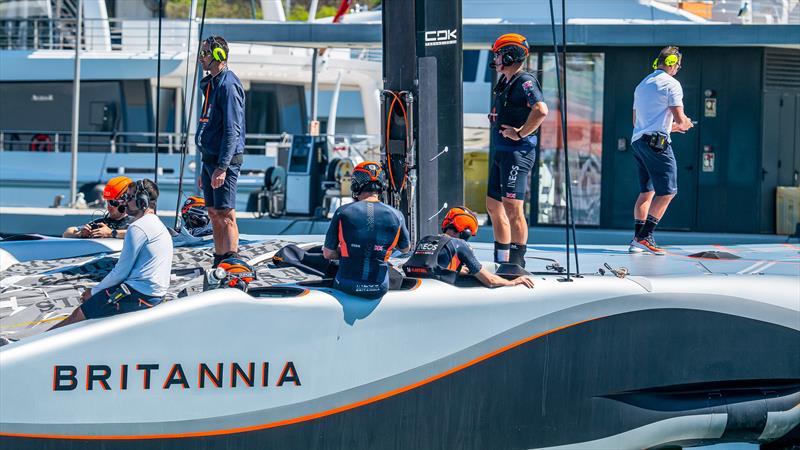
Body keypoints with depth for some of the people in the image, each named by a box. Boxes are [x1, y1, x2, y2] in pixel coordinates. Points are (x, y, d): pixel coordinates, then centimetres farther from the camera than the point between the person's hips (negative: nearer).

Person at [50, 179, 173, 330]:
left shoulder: (138, 228, -13)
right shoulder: (158, 225, 20)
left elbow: (121, 271, -12)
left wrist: (94, 291, 2)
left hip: (138, 294, -10)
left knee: (79, 314, -4)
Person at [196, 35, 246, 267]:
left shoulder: (228, 85, -14)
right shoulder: (211, 84, 16)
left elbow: (232, 130, -20)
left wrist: (222, 167, -24)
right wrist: (205, 169, 22)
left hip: (224, 160, -10)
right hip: (210, 159, 10)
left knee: (225, 214, -10)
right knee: (214, 213, 11)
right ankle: (219, 263, 16)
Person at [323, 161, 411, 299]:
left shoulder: (342, 212, -10)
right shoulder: (396, 216, -5)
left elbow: (328, 254, -2)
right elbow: (405, 248, 14)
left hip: (346, 287, -1)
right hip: (378, 290, 1)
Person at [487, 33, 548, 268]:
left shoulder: (525, 82, -13)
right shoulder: (504, 83, 16)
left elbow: (541, 110, -29)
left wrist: (520, 133, -22)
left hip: (517, 152, -11)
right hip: (500, 151, 11)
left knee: (512, 207, -13)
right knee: (493, 205, 13)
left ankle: (517, 262, -11)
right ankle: (502, 262, 20)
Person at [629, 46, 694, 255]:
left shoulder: (642, 85, 20)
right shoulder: (671, 84, -5)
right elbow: (679, 117, -12)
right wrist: (685, 123, 13)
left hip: (638, 140, 8)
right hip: (657, 141, -8)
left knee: (646, 192, 13)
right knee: (667, 191, -6)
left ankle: (637, 239, 7)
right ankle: (645, 238, -15)